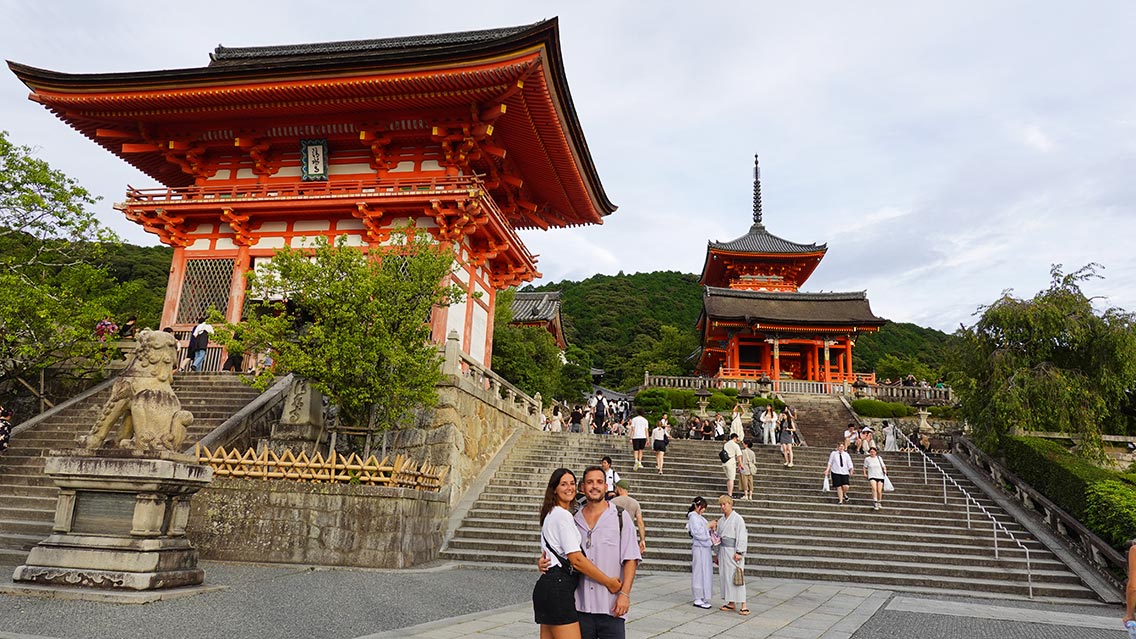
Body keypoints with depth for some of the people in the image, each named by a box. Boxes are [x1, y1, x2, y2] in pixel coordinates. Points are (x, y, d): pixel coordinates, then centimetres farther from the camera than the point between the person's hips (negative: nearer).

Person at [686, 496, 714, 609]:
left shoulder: (699, 517, 16)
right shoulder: (693, 517, -12)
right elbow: (698, 533, -20)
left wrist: (712, 526, 4)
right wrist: (708, 526, -14)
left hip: (705, 547, 9)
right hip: (699, 548, -9)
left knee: (705, 573, 11)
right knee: (700, 572, -5)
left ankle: (702, 598, 18)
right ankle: (698, 600, 0)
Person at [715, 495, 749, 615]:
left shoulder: (737, 518, -8)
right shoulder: (721, 520, 14)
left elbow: (742, 537, -12)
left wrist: (739, 552, -18)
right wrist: (718, 554, 20)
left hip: (733, 551, -7)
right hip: (723, 551, 7)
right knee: (725, 577, 8)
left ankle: (743, 605, -6)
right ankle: (731, 603, 16)